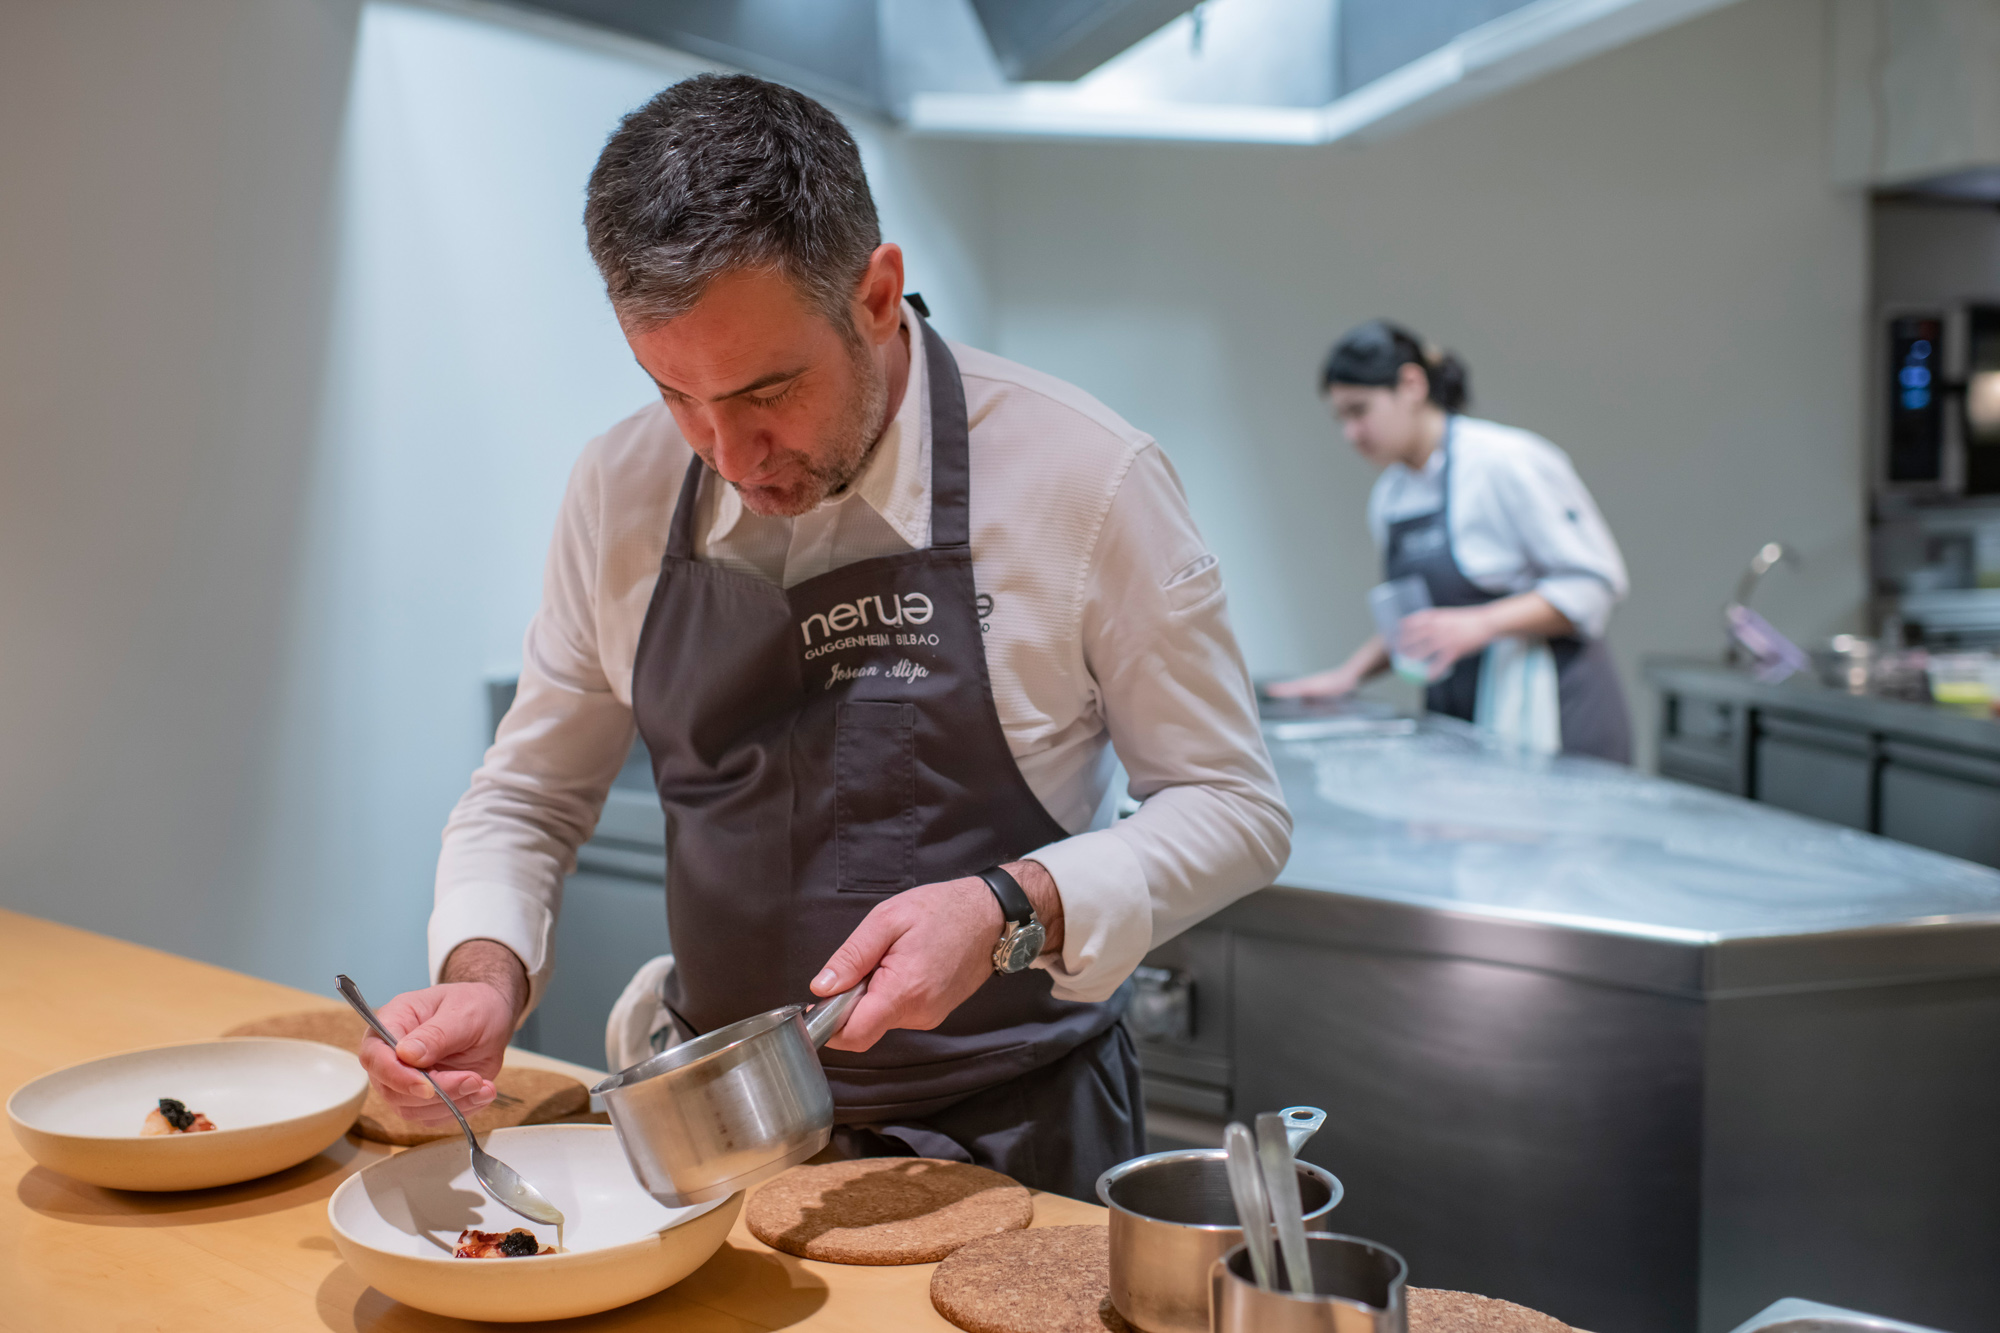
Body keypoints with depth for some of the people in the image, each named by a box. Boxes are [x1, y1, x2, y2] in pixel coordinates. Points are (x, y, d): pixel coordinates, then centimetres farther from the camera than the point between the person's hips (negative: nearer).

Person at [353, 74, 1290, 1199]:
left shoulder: (1083, 476, -16)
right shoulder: (623, 493, -4)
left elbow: (1236, 809, -8)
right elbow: (529, 798, 8)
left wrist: (1017, 913, -24)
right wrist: (484, 973, -12)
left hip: (1010, 1139, -1)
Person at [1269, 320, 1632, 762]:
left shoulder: (1505, 461, -10)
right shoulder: (1389, 494, 12)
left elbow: (1595, 581, -11)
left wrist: (1479, 625, -22)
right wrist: (1352, 672, 7)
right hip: (1457, 718, 6)